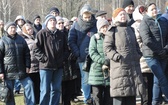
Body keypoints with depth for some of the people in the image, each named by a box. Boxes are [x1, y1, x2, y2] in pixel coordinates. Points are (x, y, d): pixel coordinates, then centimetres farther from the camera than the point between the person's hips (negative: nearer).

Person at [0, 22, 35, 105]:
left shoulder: (21, 39, 9)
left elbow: (27, 54, 14)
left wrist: (27, 66, 5)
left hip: (21, 70, 4)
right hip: (8, 71, -3)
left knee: (29, 85, -3)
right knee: (9, 92, 3)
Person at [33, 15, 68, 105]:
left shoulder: (60, 34, 13)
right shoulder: (42, 33, -4)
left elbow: (65, 48, 20)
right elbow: (36, 48, -8)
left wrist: (63, 58, 6)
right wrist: (43, 58, -13)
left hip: (58, 66, 5)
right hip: (46, 66, -5)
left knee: (56, 89, 10)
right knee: (45, 90, -3)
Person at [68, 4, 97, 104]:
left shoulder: (96, 24, 3)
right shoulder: (76, 25, 2)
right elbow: (71, 41, 2)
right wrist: (77, 53, -7)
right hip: (83, 57, 0)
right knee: (85, 79, 3)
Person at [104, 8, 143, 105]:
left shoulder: (130, 29, 19)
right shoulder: (112, 30, -3)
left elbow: (136, 46, 28)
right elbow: (107, 47, -9)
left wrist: (138, 55, 11)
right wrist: (117, 57, -19)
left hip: (133, 67, 7)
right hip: (119, 67, -7)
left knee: (132, 95, 10)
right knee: (119, 95, -5)